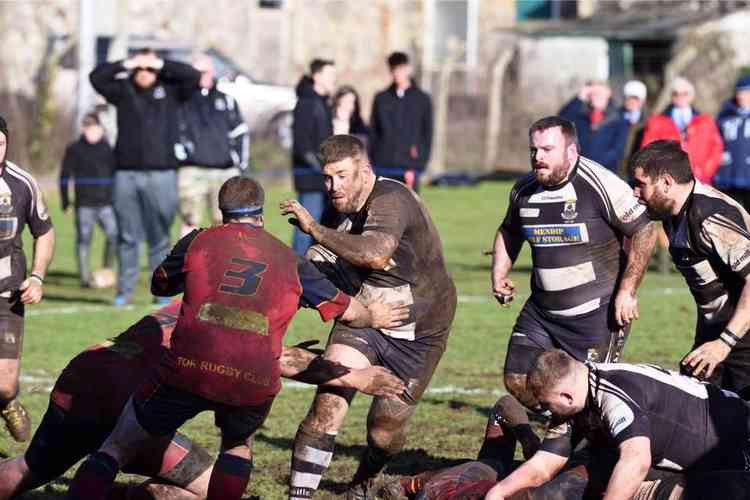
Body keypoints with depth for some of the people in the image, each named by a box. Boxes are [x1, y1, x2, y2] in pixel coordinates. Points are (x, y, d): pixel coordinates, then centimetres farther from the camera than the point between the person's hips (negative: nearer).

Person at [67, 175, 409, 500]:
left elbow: (159, 285, 33)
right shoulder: (291, 262, 19)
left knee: (117, 446, 10)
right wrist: (375, 319, 51)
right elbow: (348, 311, 29)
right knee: (238, 445, 33)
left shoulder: (197, 242, 15)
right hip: (256, 383, 2)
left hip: (188, 369, -2)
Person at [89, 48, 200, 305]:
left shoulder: (170, 90, 10)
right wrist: (126, 64, 0)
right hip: (127, 173, 1)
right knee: (127, 236, 3)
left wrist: (160, 64, 0)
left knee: (160, 236, 1)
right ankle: (125, 290, 7)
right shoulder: (123, 90, 12)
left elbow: (192, 76, -1)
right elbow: (96, 77, 4)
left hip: (162, 173, -1)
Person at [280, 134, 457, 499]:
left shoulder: (390, 200, -29)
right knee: (328, 404, -18)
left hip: (418, 334, -5)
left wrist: (315, 229, -45)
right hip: (363, 318, 5)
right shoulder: (343, 208, -3)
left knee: (386, 430, 6)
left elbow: (375, 253, -50)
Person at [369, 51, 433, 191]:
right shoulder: (381, 99, 9)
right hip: (383, 167, 2)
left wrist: (419, 165, -7)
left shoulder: (422, 100, 4)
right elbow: (373, 133, 9)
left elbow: (427, 135, 2)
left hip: (408, 168, -2)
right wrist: (372, 164, 0)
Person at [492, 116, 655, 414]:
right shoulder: (524, 190, 4)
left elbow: (643, 232, -12)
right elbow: (509, 232, 25)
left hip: (597, 311, -6)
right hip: (541, 310, 6)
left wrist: (627, 291, -15)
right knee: (517, 382, 4)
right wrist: (499, 275, 10)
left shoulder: (601, 185, -16)